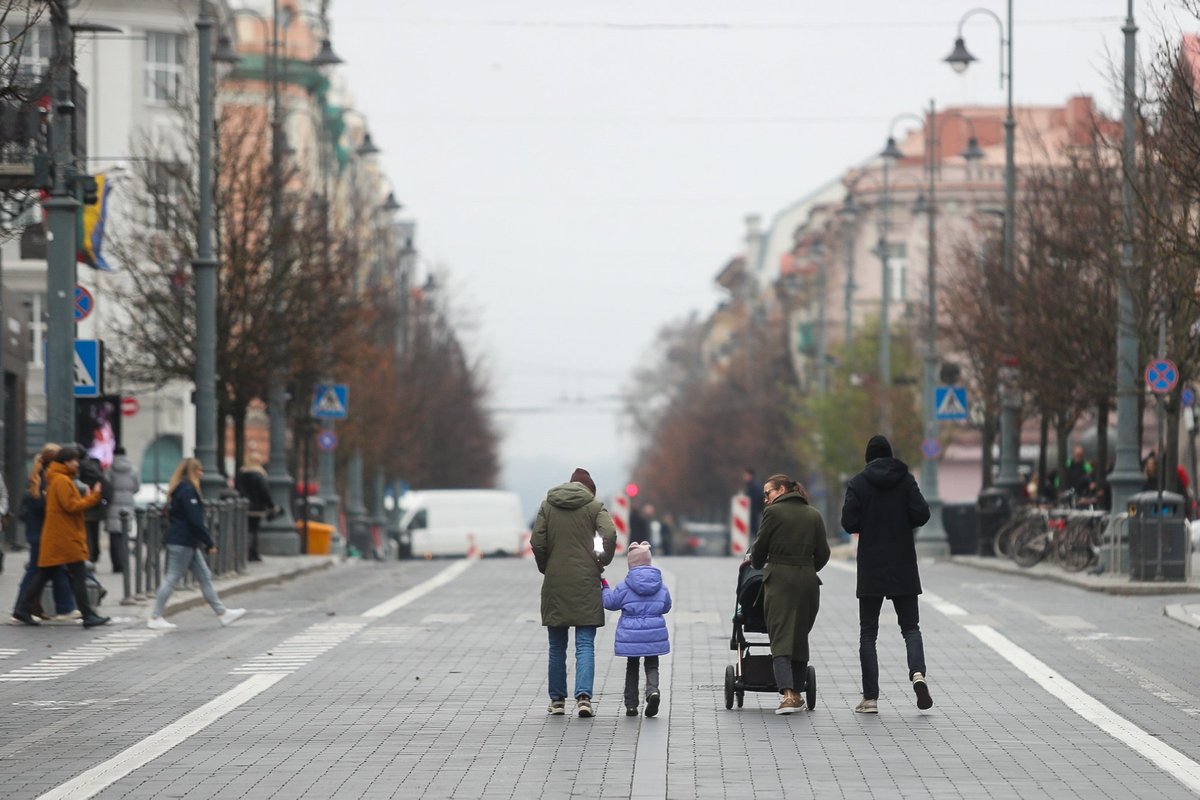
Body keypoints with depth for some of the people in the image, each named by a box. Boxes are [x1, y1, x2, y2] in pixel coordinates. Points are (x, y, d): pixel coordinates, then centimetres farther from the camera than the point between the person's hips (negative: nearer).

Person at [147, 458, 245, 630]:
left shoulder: (178, 489, 14)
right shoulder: (188, 490, -16)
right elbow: (195, 520, -20)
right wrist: (210, 543, -15)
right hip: (183, 543, -10)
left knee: (205, 577, 11)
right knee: (173, 578, -5)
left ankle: (222, 613, 13)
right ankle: (155, 618, 0)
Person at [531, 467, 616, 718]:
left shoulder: (547, 505, 7)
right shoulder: (594, 505, 1)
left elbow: (537, 542, -1)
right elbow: (610, 535, -15)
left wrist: (546, 568, 11)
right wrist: (603, 560, 1)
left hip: (555, 584, 2)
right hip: (585, 584, -2)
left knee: (557, 645, 12)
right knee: (585, 644, -2)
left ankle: (557, 699, 15)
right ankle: (583, 696, -18)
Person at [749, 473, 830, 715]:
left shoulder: (773, 512, -2)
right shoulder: (814, 515, 11)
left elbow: (760, 548, 4)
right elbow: (823, 554, 10)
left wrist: (756, 563, 25)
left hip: (779, 580, -4)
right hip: (808, 582, 4)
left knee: (780, 638, -6)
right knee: (800, 637, 16)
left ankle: (788, 694, -22)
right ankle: (797, 693, 19)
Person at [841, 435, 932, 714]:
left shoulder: (858, 483, -5)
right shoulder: (905, 479, -1)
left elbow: (849, 523, -10)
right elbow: (921, 514, -9)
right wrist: (902, 524, 11)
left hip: (871, 568, -1)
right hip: (903, 568, 1)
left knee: (868, 632, 6)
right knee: (910, 626, 10)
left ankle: (870, 698, 0)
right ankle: (917, 673, -18)